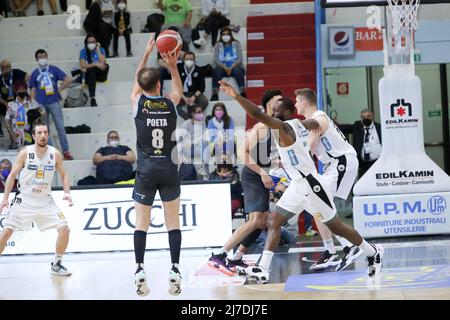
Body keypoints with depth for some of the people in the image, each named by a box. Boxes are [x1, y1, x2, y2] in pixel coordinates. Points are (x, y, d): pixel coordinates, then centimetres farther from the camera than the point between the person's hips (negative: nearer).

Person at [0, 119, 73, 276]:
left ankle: (56, 265, 8)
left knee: (64, 229, -10)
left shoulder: (55, 154, -4)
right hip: (24, 199, -2)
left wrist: (67, 192, -7)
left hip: (45, 201, 2)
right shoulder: (25, 153, -10)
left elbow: (63, 175, 9)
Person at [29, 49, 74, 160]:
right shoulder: (35, 74, 9)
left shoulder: (54, 70, 5)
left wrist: (59, 90, -2)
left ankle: (66, 151, 2)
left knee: (60, 127, -3)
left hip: (54, 102, -2)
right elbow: (33, 91, 9)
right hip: (41, 104, 2)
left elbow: (67, 79, 1)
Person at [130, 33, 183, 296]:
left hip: (146, 169, 0)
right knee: (173, 221, 3)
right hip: (169, 168, 0)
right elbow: (179, 89, 26)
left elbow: (137, 82, 21)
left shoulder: (138, 102, -1)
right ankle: (175, 270, -4)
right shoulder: (171, 103, 0)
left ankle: (140, 270, -5)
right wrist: (173, 66, 25)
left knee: (142, 222, 3)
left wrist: (147, 53, 28)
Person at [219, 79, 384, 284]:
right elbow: (316, 124, 29)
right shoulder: (300, 124, 7)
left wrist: (236, 96, -40)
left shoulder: (284, 128, -19)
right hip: (297, 186, 10)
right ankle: (263, 270, -10)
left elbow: (258, 115, -34)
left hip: (310, 185, -10)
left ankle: (373, 253, 24)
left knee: (335, 227, 5)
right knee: (274, 221, -2)